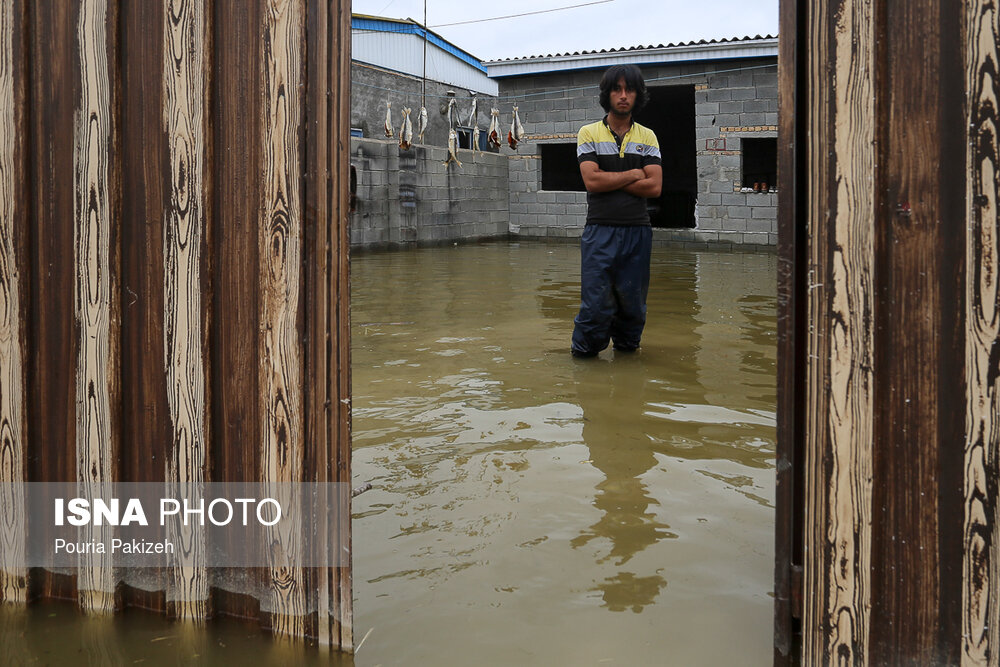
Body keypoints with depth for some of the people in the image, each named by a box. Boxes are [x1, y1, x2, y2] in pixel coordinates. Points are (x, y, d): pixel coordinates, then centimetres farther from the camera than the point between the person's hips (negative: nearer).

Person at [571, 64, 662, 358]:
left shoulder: (647, 137, 11)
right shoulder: (589, 133, 5)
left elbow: (654, 187, -2)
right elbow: (592, 180, -10)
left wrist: (609, 180, -7)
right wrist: (634, 174, -2)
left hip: (637, 231, 3)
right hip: (600, 230, -2)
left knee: (633, 301, 7)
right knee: (596, 303, -5)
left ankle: (626, 346, 26)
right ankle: (583, 349, 14)